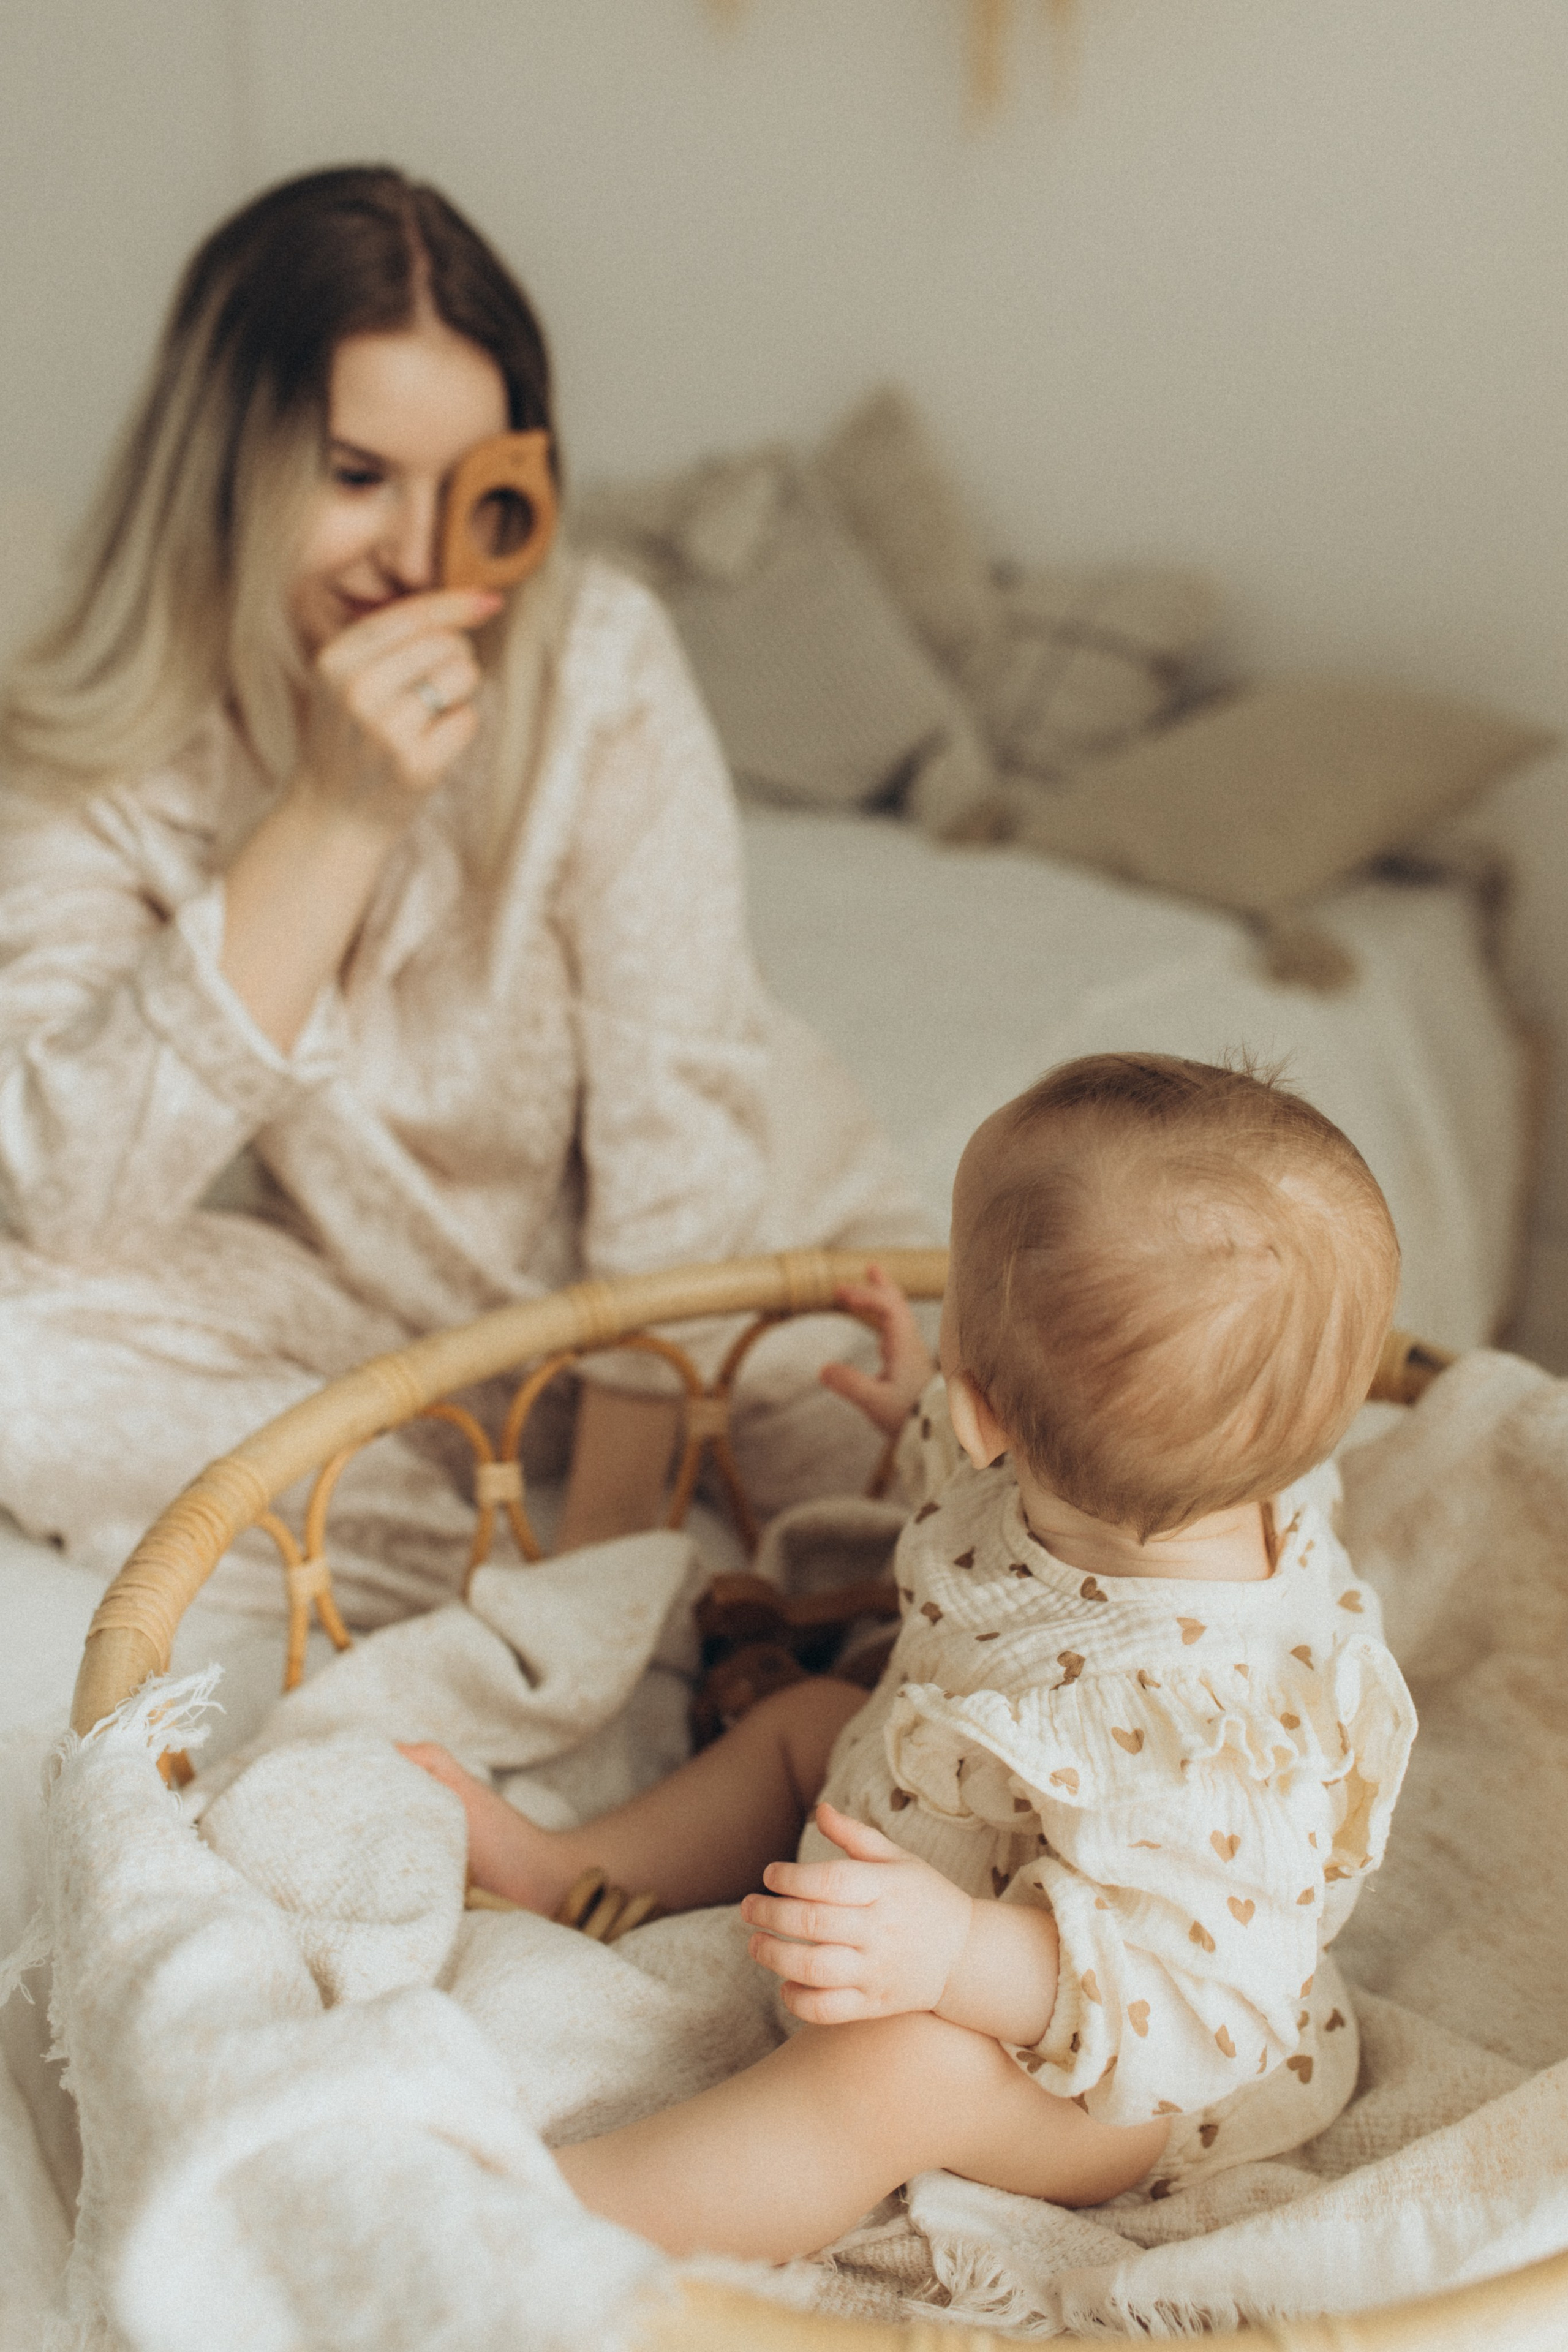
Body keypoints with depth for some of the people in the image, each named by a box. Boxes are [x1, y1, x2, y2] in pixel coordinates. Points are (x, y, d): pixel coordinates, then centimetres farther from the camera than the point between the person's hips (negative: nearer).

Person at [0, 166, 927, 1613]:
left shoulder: (600, 663, -20)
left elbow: (682, 1136, -19)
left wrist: (604, 1541, -22)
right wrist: (339, 811, -34)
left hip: (736, 1248, -1)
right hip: (375, 1299, 2)